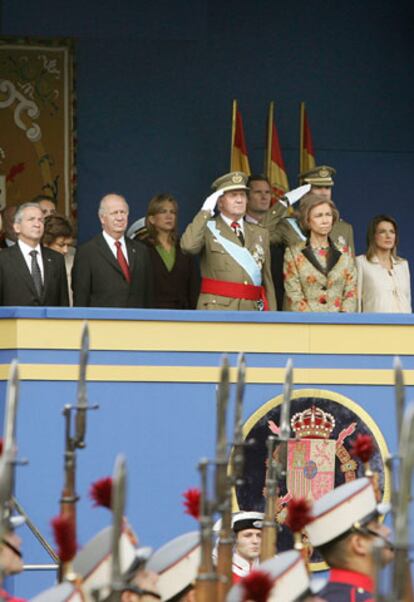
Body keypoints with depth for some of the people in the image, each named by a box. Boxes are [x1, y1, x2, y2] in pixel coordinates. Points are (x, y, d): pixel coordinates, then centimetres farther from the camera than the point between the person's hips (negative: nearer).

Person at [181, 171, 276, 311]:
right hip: (216, 310, -5)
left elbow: (267, 282, 16)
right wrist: (206, 211, -9)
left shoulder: (260, 234, 17)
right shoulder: (207, 228, 4)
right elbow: (188, 246, -19)